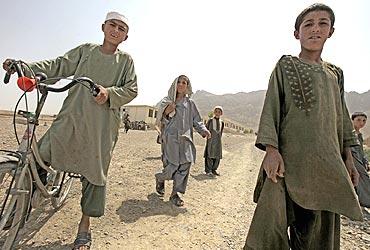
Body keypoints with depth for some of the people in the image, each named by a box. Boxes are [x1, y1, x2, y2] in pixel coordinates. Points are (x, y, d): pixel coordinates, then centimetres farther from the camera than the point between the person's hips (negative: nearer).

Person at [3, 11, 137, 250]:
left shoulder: (125, 60, 10)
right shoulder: (85, 50, 13)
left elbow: (131, 90, 1)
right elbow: (58, 66, 7)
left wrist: (109, 92, -17)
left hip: (102, 124, -1)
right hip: (72, 116, 1)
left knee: (95, 172, 4)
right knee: (40, 156, -11)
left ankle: (85, 224, 22)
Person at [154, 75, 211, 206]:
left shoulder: (190, 103, 11)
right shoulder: (167, 101, 5)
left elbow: (196, 121, 10)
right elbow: (159, 121, 4)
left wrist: (204, 130, -8)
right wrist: (166, 113, -16)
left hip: (185, 139, 3)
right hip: (170, 138, -3)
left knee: (185, 165, -4)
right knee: (172, 166, -6)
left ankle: (175, 194, 13)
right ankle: (160, 179, 29)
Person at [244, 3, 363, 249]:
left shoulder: (335, 73, 17)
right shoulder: (285, 66, 5)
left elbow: (342, 117, 18)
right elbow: (271, 107, -5)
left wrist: (348, 157, 11)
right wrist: (271, 149, -16)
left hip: (325, 160, 5)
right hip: (288, 156, -4)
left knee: (319, 228, 11)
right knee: (273, 221, -8)